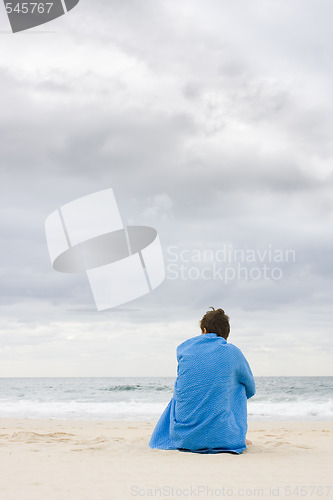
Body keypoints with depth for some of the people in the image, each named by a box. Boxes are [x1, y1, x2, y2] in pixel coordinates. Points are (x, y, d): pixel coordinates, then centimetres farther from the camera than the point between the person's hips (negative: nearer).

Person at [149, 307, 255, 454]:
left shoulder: (184, 347, 5)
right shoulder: (234, 352, 2)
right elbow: (251, 389, 19)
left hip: (182, 436, 2)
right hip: (220, 438, -2)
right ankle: (239, 437, 28)